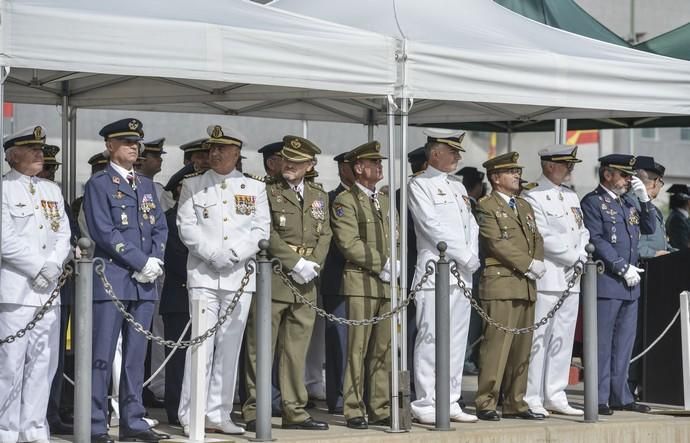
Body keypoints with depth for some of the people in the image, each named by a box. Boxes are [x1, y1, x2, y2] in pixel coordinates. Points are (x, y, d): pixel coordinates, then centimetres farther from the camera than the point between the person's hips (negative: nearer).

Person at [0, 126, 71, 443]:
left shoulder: (52, 191, 19)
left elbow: (64, 235, 13)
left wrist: (53, 265, -5)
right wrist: (39, 267, -12)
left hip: (48, 291, 7)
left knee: (43, 363, 7)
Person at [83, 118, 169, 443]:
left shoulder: (146, 185, 19)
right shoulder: (98, 184, -1)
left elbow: (160, 227, 16)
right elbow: (104, 232, -11)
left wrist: (155, 261, -3)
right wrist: (141, 262, -13)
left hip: (144, 282, 6)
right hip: (111, 281, -6)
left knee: (136, 355, 8)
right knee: (102, 356, -5)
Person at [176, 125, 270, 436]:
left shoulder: (255, 188, 11)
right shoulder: (193, 186, 8)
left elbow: (261, 229, 5)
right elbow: (186, 226, 0)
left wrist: (235, 254, -9)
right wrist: (213, 254, -13)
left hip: (240, 277, 2)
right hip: (203, 276, -2)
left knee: (229, 346, 3)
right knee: (201, 343, -8)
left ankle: (218, 415, 8)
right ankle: (191, 416, -6)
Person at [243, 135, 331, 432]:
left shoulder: (319, 196, 16)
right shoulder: (268, 192, -1)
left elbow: (325, 235, 11)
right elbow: (268, 234, -9)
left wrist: (313, 265, -5)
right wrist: (296, 263, -13)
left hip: (305, 284, 5)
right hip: (272, 280, -5)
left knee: (297, 349, 8)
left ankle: (295, 412, 13)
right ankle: (254, 412, 2)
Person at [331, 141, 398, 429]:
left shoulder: (386, 201, 20)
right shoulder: (345, 202, -2)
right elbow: (350, 244, -11)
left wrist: (395, 265, 1)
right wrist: (382, 264, -12)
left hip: (388, 284, 6)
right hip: (361, 283, -6)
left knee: (384, 350, 5)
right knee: (357, 349, -5)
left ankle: (380, 409, 10)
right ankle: (354, 411, -2)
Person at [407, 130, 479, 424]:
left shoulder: (458, 186, 19)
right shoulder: (420, 185, -4)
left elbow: (471, 225, 16)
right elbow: (433, 227, -12)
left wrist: (473, 257, -1)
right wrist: (464, 257, -12)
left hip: (462, 275, 8)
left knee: (457, 341, 8)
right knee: (431, 340, -8)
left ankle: (450, 403, 13)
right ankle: (425, 406, -5)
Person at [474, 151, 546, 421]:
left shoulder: (524, 207, 22)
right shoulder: (486, 207, -3)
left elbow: (537, 239, 18)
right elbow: (498, 243, -13)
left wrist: (538, 263, -1)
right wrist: (529, 264, -12)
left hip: (526, 286, 8)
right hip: (501, 285, -8)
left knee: (522, 348, 8)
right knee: (496, 345, -10)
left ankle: (515, 403, 13)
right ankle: (486, 404, -6)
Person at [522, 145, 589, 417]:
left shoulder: (572, 197, 19)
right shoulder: (532, 197, -7)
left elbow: (582, 231, 19)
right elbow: (543, 237, -14)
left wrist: (581, 256, -1)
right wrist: (574, 256, -10)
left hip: (571, 277, 8)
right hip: (546, 279, -8)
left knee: (563, 339, 9)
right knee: (538, 338, -6)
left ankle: (555, 397, 14)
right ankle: (531, 399, -2)